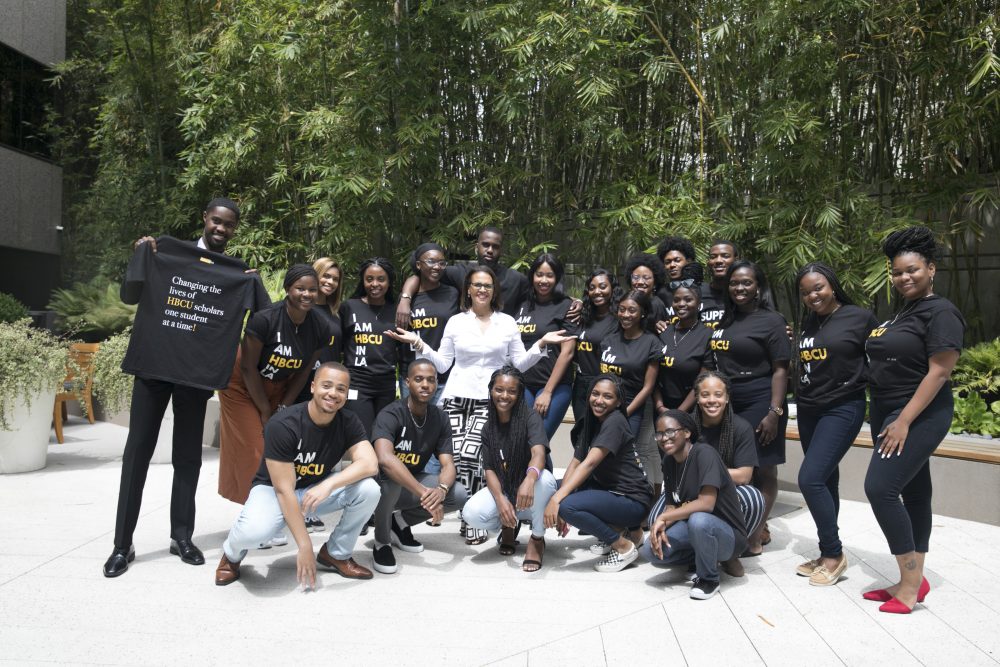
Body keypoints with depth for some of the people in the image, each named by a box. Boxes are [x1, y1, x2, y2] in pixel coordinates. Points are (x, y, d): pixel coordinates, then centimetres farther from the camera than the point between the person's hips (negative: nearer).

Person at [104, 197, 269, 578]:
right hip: (153, 365, -1)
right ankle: (123, 543, 8)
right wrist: (141, 255, -5)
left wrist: (254, 283, -9)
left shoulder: (238, 273, 8)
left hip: (196, 372, 1)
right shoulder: (166, 253, 6)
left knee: (188, 456, 6)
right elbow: (129, 296, 7)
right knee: (137, 451, 1)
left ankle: (182, 536, 17)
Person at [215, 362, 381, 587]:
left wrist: (329, 484, -43)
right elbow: (284, 489, -26)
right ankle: (232, 554, 3)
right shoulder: (282, 425, -26)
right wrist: (305, 546, -28)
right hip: (273, 489, -4)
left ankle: (336, 554, 3)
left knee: (369, 489, -22)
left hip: (318, 488, 5)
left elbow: (370, 463, -26)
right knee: (253, 530, -38)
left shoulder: (348, 422, -12)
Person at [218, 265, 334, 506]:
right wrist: (265, 411, -14)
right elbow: (248, 367, -21)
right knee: (254, 451, -6)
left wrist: (282, 409, -4)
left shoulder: (321, 329, -14)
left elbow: (303, 371, -3)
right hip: (242, 386, -4)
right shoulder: (264, 319, -29)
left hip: (277, 389, 5)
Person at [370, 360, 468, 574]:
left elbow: (448, 464, -12)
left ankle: (401, 521, 7)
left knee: (459, 494, -17)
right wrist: (424, 492, -47)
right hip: (381, 483, -5)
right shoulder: (390, 414, -24)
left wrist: (441, 490, -36)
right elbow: (385, 459, -41)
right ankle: (382, 542, -11)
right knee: (389, 478, -39)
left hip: (412, 482, 5)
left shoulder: (440, 418, -6)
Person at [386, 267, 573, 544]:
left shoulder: (507, 322, 9)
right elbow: (442, 364, 10)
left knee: (469, 454, -19)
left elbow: (519, 364, 10)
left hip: (489, 400, -1)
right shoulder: (455, 322, 11)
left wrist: (541, 344, -4)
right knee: (456, 456, -12)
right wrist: (418, 343, 0)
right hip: (457, 397, 1)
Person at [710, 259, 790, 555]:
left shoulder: (771, 320, -6)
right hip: (727, 405, 7)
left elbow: (780, 370, -10)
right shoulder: (726, 321, 14)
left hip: (758, 405, -7)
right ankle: (759, 528, 23)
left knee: (762, 469, 1)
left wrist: (775, 412, -17)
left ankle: (755, 536, 6)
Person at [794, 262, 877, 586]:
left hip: (842, 409, -6)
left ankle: (834, 554, 1)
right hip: (807, 410, 6)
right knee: (825, 481, 12)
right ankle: (827, 555, 21)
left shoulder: (860, 318, -7)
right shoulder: (808, 323, 11)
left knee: (810, 478, -15)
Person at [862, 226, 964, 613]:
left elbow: (940, 370, -18)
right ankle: (913, 581, 17)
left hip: (919, 417, -9)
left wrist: (904, 421, -22)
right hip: (888, 414, 9)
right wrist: (887, 421, 13)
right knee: (914, 493, 11)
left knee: (880, 488, -16)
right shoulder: (901, 312, 15)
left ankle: (911, 581, -5)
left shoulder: (940, 312, -11)